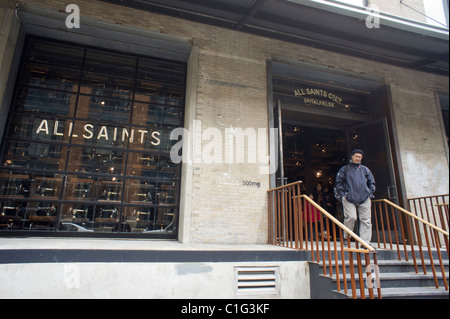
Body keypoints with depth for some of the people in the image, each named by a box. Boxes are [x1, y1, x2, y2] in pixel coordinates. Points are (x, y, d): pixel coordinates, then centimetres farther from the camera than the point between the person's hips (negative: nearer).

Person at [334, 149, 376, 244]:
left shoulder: (365, 169, 19)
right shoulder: (344, 169, 11)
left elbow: (371, 183, 25)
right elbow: (338, 183, 9)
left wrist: (370, 193, 11)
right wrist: (342, 195, -2)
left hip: (364, 199, 3)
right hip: (349, 199, -3)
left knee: (366, 220, -1)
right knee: (351, 217, -16)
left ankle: (366, 242, 3)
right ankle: (346, 238, 2)